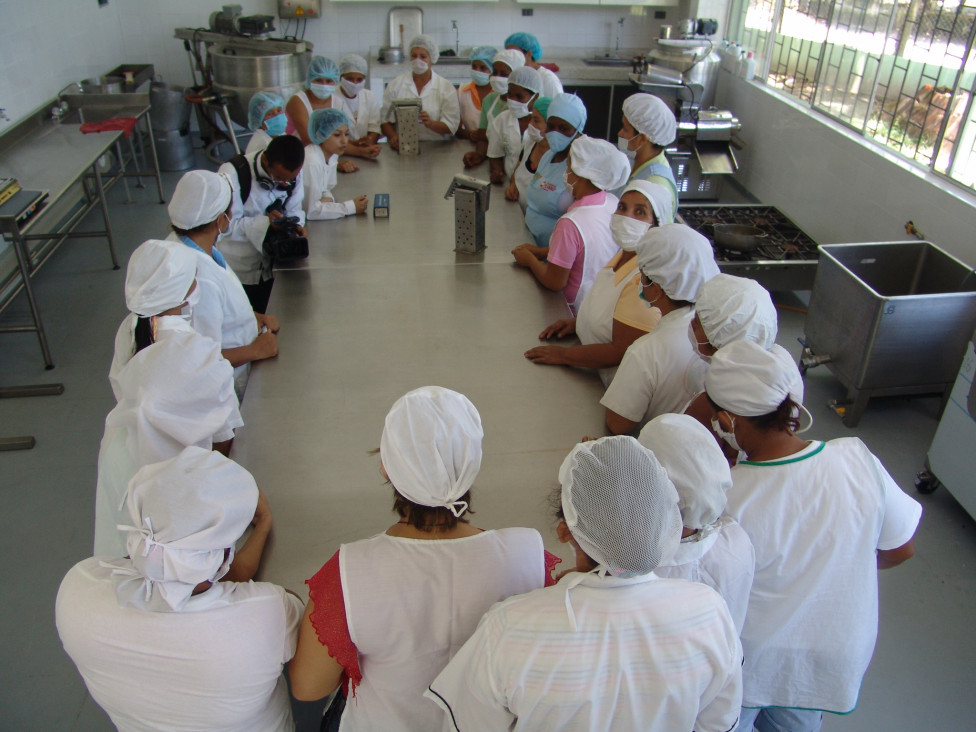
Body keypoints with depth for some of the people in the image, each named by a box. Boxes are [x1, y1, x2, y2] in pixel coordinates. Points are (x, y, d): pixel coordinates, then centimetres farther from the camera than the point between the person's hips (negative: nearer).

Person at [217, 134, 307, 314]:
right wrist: (265, 222, -32)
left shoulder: (293, 173, -8)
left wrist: (296, 225, -20)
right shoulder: (233, 174, -24)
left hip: (270, 265, 4)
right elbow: (228, 225, -22)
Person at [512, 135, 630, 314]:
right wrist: (541, 251, 10)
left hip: (578, 310, -8)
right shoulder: (614, 204, -7)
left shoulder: (571, 224, -31)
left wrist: (529, 259, -4)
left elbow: (554, 282, -21)